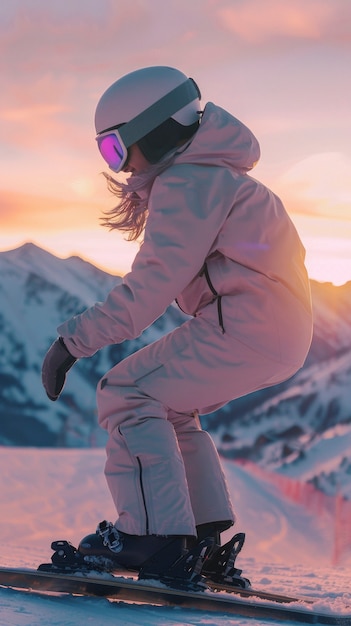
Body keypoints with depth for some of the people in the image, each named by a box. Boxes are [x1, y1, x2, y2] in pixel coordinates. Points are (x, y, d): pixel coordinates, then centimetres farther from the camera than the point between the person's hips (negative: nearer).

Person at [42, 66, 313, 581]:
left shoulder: (185, 184, -9)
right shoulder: (212, 177, 25)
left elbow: (151, 286, -15)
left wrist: (74, 340, -13)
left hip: (246, 325, -11)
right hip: (286, 335, 11)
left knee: (127, 395, -9)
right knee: (166, 407, 23)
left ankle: (153, 535, -18)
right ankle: (206, 534, 16)